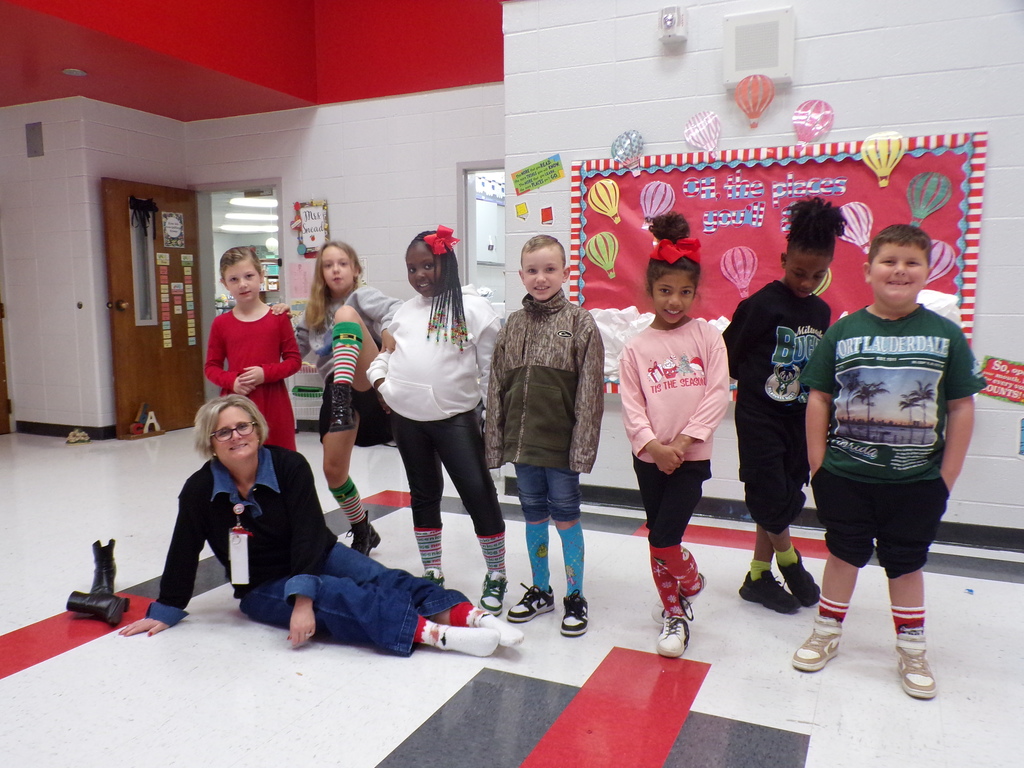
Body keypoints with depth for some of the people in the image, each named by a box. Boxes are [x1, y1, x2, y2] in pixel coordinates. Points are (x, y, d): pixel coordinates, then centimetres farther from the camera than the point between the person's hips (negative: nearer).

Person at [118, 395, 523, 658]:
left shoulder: (289, 465, -15)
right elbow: (184, 553, -3)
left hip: (319, 558, 2)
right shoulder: (199, 491, -13)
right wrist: (165, 611, 2)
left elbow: (308, 534, -22)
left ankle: (466, 614, -41)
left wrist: (303, 599, -33)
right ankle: (432, 633, -48)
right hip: (263, 588, -1)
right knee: (336, 595, -31)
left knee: (385, 580, -25)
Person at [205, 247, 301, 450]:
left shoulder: (278, 318, 0)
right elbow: (211, 366, 8)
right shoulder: (221, 323, 4)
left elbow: (294, 360, 1)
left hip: (273, 404, -1)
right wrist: (232, 382, -11)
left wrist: (266, 373, -15)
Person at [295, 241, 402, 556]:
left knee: (346, 314, -27)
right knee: (333, 468, 0)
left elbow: (395, 309, -16)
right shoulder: (313, 314, 20)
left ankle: (343, 402, -43)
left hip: (369, 381, -5)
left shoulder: (362, 295, 4)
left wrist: (389, 330, -36)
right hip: (337, 390, 5)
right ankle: (362, 532, 27)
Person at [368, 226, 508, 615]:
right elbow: (385, 352, 21)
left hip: (456, 417, -5)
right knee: (423, 494, 15)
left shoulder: (473, 309, -6)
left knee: (478, 493, -3)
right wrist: (380, 379, 3)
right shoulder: (404, 312, 10)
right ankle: (432, 572, 29)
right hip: (407, 419, 5)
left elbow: (492, 366, -6)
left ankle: (496, 575, 14)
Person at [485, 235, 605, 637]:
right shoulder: (513, 325, 6)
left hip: (560, 439, -4)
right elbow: (497, 386, 8)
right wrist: (495, 441, 6)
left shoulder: (580, 322, -6)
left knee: (565, 516, 7)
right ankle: (540, 591, 31)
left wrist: (582, 445, -13)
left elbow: (590, 390, -9)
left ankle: (575, 596, 23)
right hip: (522, 438, 4)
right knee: (533, 515, 15)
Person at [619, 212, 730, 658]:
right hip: (649, 457, 2)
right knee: (658, 540, 11)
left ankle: (690, 583, 26)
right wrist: (654, 445, -15)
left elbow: (717, 394, -7)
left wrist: (683, 441, -13)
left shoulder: (707, 337, -2)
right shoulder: (637, 347, 0)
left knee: (665, 539, -8)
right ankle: (675, 614, 32)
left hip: (692, 456, -2)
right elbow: (631, 405, -3)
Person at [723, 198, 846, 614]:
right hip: (760, 418, -6)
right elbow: (729, 357, -6)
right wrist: (756, 382, 4)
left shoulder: (821, 311, 7)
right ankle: (789, 559, 23)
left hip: (799, 419, 6)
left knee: (785, 499, 10)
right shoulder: (761, 305, -12)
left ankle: (758, 577, 25)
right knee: (770, 497, -7)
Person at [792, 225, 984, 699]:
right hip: (845, 476, 0)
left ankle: (912, 651, 33)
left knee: (906, 563, 15)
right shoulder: (843, 331, -4)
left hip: (917, 481, 0)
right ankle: (827, 633, 33)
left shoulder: (946, 334, -4)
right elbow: (819, 398, -1)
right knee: (844, 554, 14)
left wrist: (947, 477, -3)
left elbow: (961, 408, -1)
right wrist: (817, 464, -3)